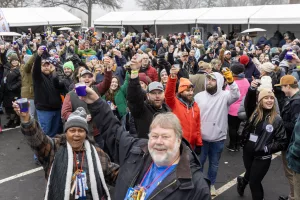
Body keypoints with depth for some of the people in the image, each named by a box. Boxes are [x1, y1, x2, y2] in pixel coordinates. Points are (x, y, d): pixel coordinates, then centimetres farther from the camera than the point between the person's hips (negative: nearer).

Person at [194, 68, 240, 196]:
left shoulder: (224, 96, -6)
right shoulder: (199, 96, -1)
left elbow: (236, 96, -26)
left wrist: (231, 82, -41)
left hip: (218, 138, 0)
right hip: (201, 137, 1)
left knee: (214, 163, 16)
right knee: (199, 162, 14)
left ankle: (211, 184, 36)